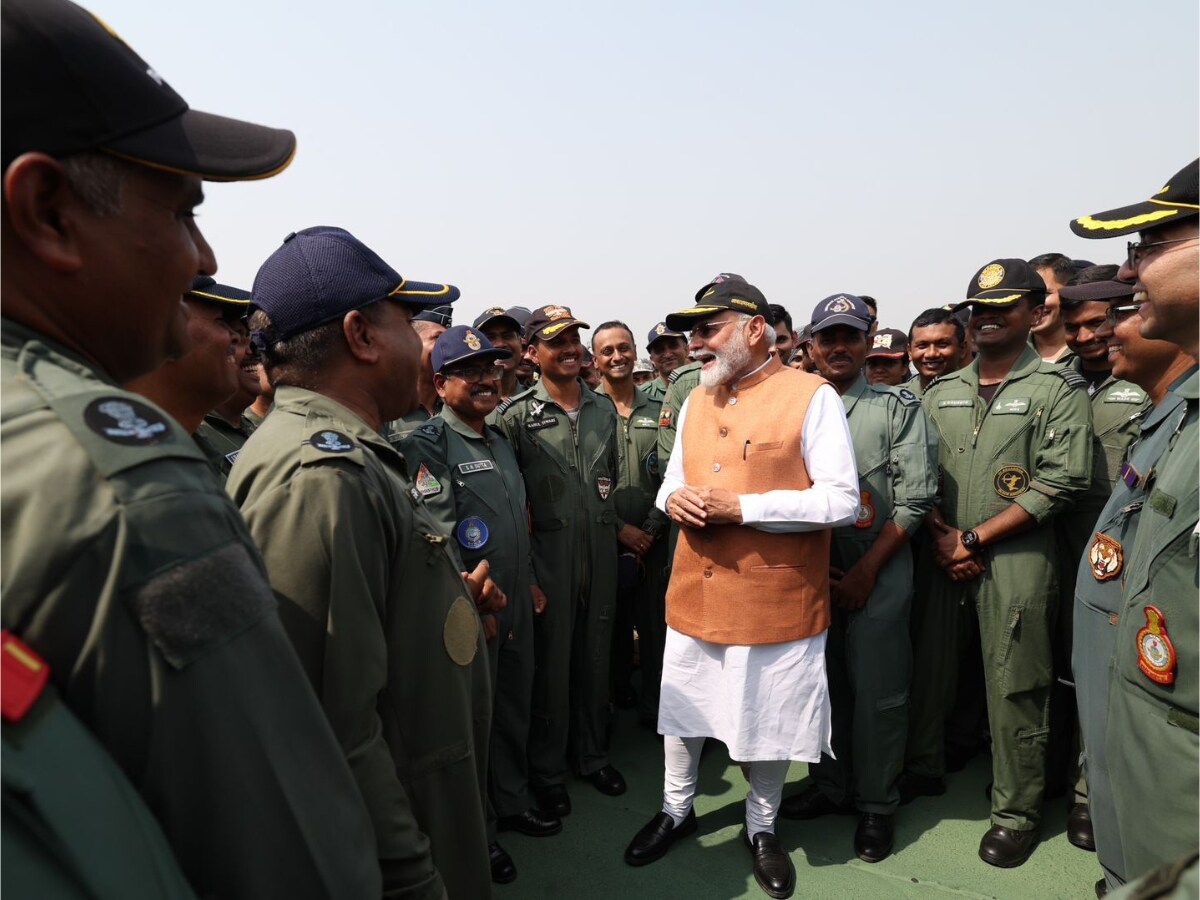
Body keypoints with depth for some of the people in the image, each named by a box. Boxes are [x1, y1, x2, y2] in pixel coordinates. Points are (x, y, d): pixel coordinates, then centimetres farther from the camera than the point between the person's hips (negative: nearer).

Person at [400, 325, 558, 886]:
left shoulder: (499, 440, 11)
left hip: (516, 607, 7)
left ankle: (512, 802, 40)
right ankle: (475, 830, 29)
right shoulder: (427, 446, -15)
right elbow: (437, 538, -19)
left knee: (515, 707, 19)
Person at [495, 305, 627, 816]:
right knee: (550, 661, 6)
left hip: (600, 550, 5)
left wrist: (618, 526, 13)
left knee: (595, 655, 15)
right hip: (548, 552, -4)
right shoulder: (516, 414, -6)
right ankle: (547, 770, 24)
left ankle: (592, 755, 34)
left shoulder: (604, 408, 9)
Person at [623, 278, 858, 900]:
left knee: (770, 721, 12)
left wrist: (741, 507, -22)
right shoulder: (694, 403, 10)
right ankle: (676, 810, 41)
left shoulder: (811, 397, -10)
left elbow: (841, 500, -16)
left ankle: (761, 827, 37)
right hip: (693, 593, 5)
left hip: (775, 599, -5)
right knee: (681, 707, 17)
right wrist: (674, 498, -7)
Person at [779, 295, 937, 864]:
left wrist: (865, 571, -10)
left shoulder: (898, 406, -2)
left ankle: (876, 805, 24)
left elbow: (915, 498, -7)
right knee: (822, 683, 14)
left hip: (877, 574, -3)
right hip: (807, 573, 3)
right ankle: (830, 786, 33)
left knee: (877, 694, 4)